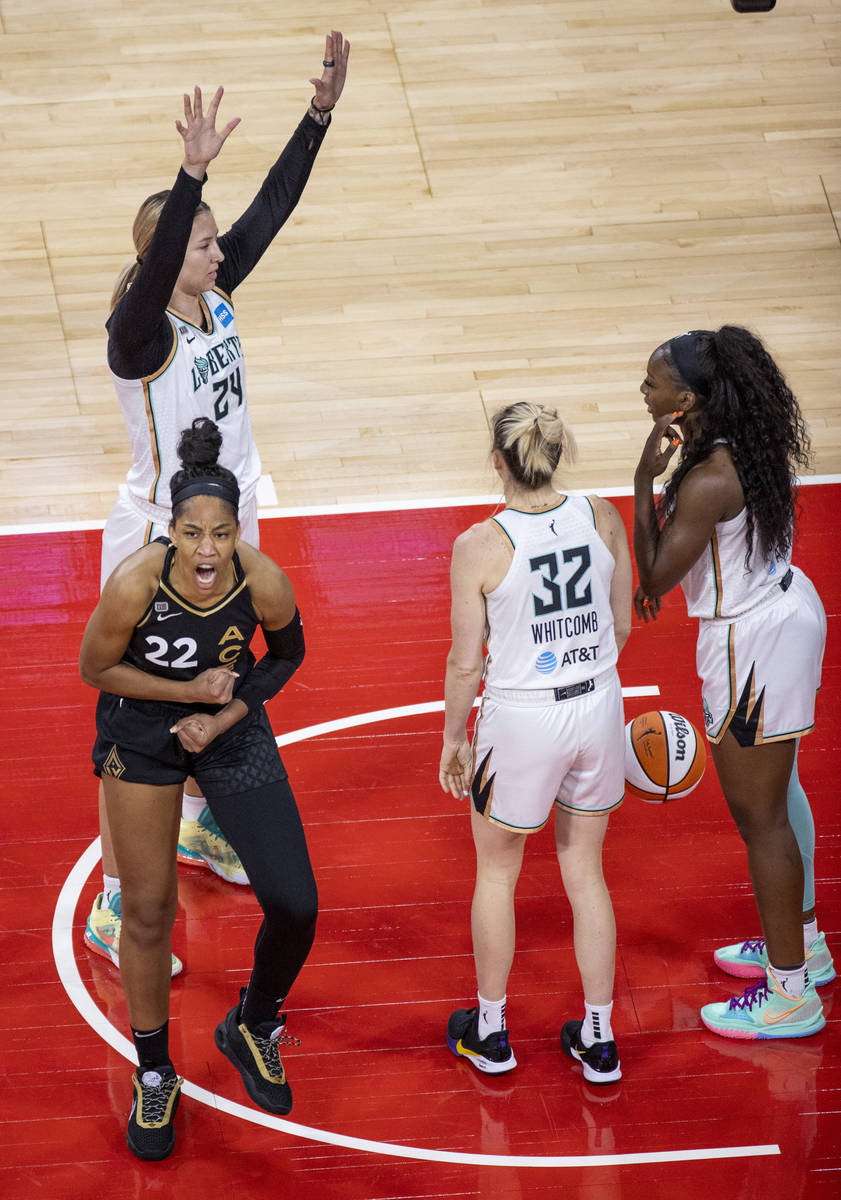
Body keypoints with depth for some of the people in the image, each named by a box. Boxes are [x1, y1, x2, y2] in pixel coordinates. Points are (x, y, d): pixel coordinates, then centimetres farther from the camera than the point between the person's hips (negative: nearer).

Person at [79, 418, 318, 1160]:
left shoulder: (265, 583, -26)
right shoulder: (135, 583, -31)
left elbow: (287, 655, -3)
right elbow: (95, 669, -13)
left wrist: (223, 716, -12)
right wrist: (189, 691, -20)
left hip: (233, 731, 2)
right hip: (141, 735, -1)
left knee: (294, 906, -4)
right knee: (148, 913, 7)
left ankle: (253, 1027, 27)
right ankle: (155, 1077, 28)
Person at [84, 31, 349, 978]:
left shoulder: (214, 297, -4)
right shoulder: (139, 333, -25)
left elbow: (274, 204, -3)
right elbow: (150, 270, -47)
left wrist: (321, 111, -10)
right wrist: (192, 173, -58)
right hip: (159, 544, -8)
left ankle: (198, 826, 50)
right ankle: (112, 909, 5)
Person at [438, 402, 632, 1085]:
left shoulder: (480, 547, -19)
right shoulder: (603, 519, -8)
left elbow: (465, 662, -11)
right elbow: (623, 628, 3)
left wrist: (455, 737, 5)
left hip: (521, 720, -4)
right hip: (600, 708, 4)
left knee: (496, 873, 19)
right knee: (585, 872, 19)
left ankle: (490, 1031, 33)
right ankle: (598, 1040, 26)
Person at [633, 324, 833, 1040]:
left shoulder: (708, 481, -29)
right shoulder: (749, 445, 0)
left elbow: (653, 578, -22)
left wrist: (645, 479, -24)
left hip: (754, 643, -10)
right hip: (784, 611, 10)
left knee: (757, 814, 1)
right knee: (777, 790, 25)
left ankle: (790, 995, 11)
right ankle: (802, 944, 42)